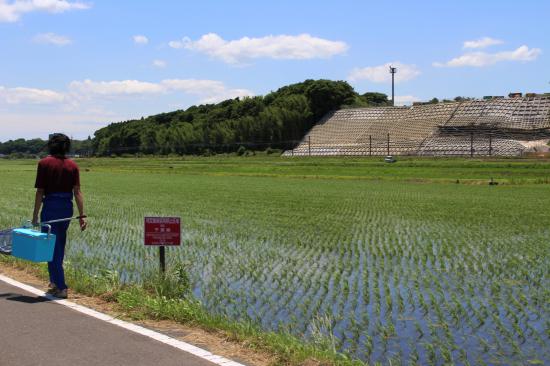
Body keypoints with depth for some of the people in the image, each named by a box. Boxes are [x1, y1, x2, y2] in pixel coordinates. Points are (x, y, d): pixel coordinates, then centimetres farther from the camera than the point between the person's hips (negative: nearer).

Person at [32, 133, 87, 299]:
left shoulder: (44, 163, -6)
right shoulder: (73, 165, 3)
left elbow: (40, 192, -8)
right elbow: (77, 192, -3)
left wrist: (35, 216, -4)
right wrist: (82, 216, -2)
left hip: (50, 207, -4)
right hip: (67, 207, 4)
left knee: (51, 247, 2)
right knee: (59, 245, 20)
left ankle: (61, 287, -2)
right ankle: (55, 281, 31)